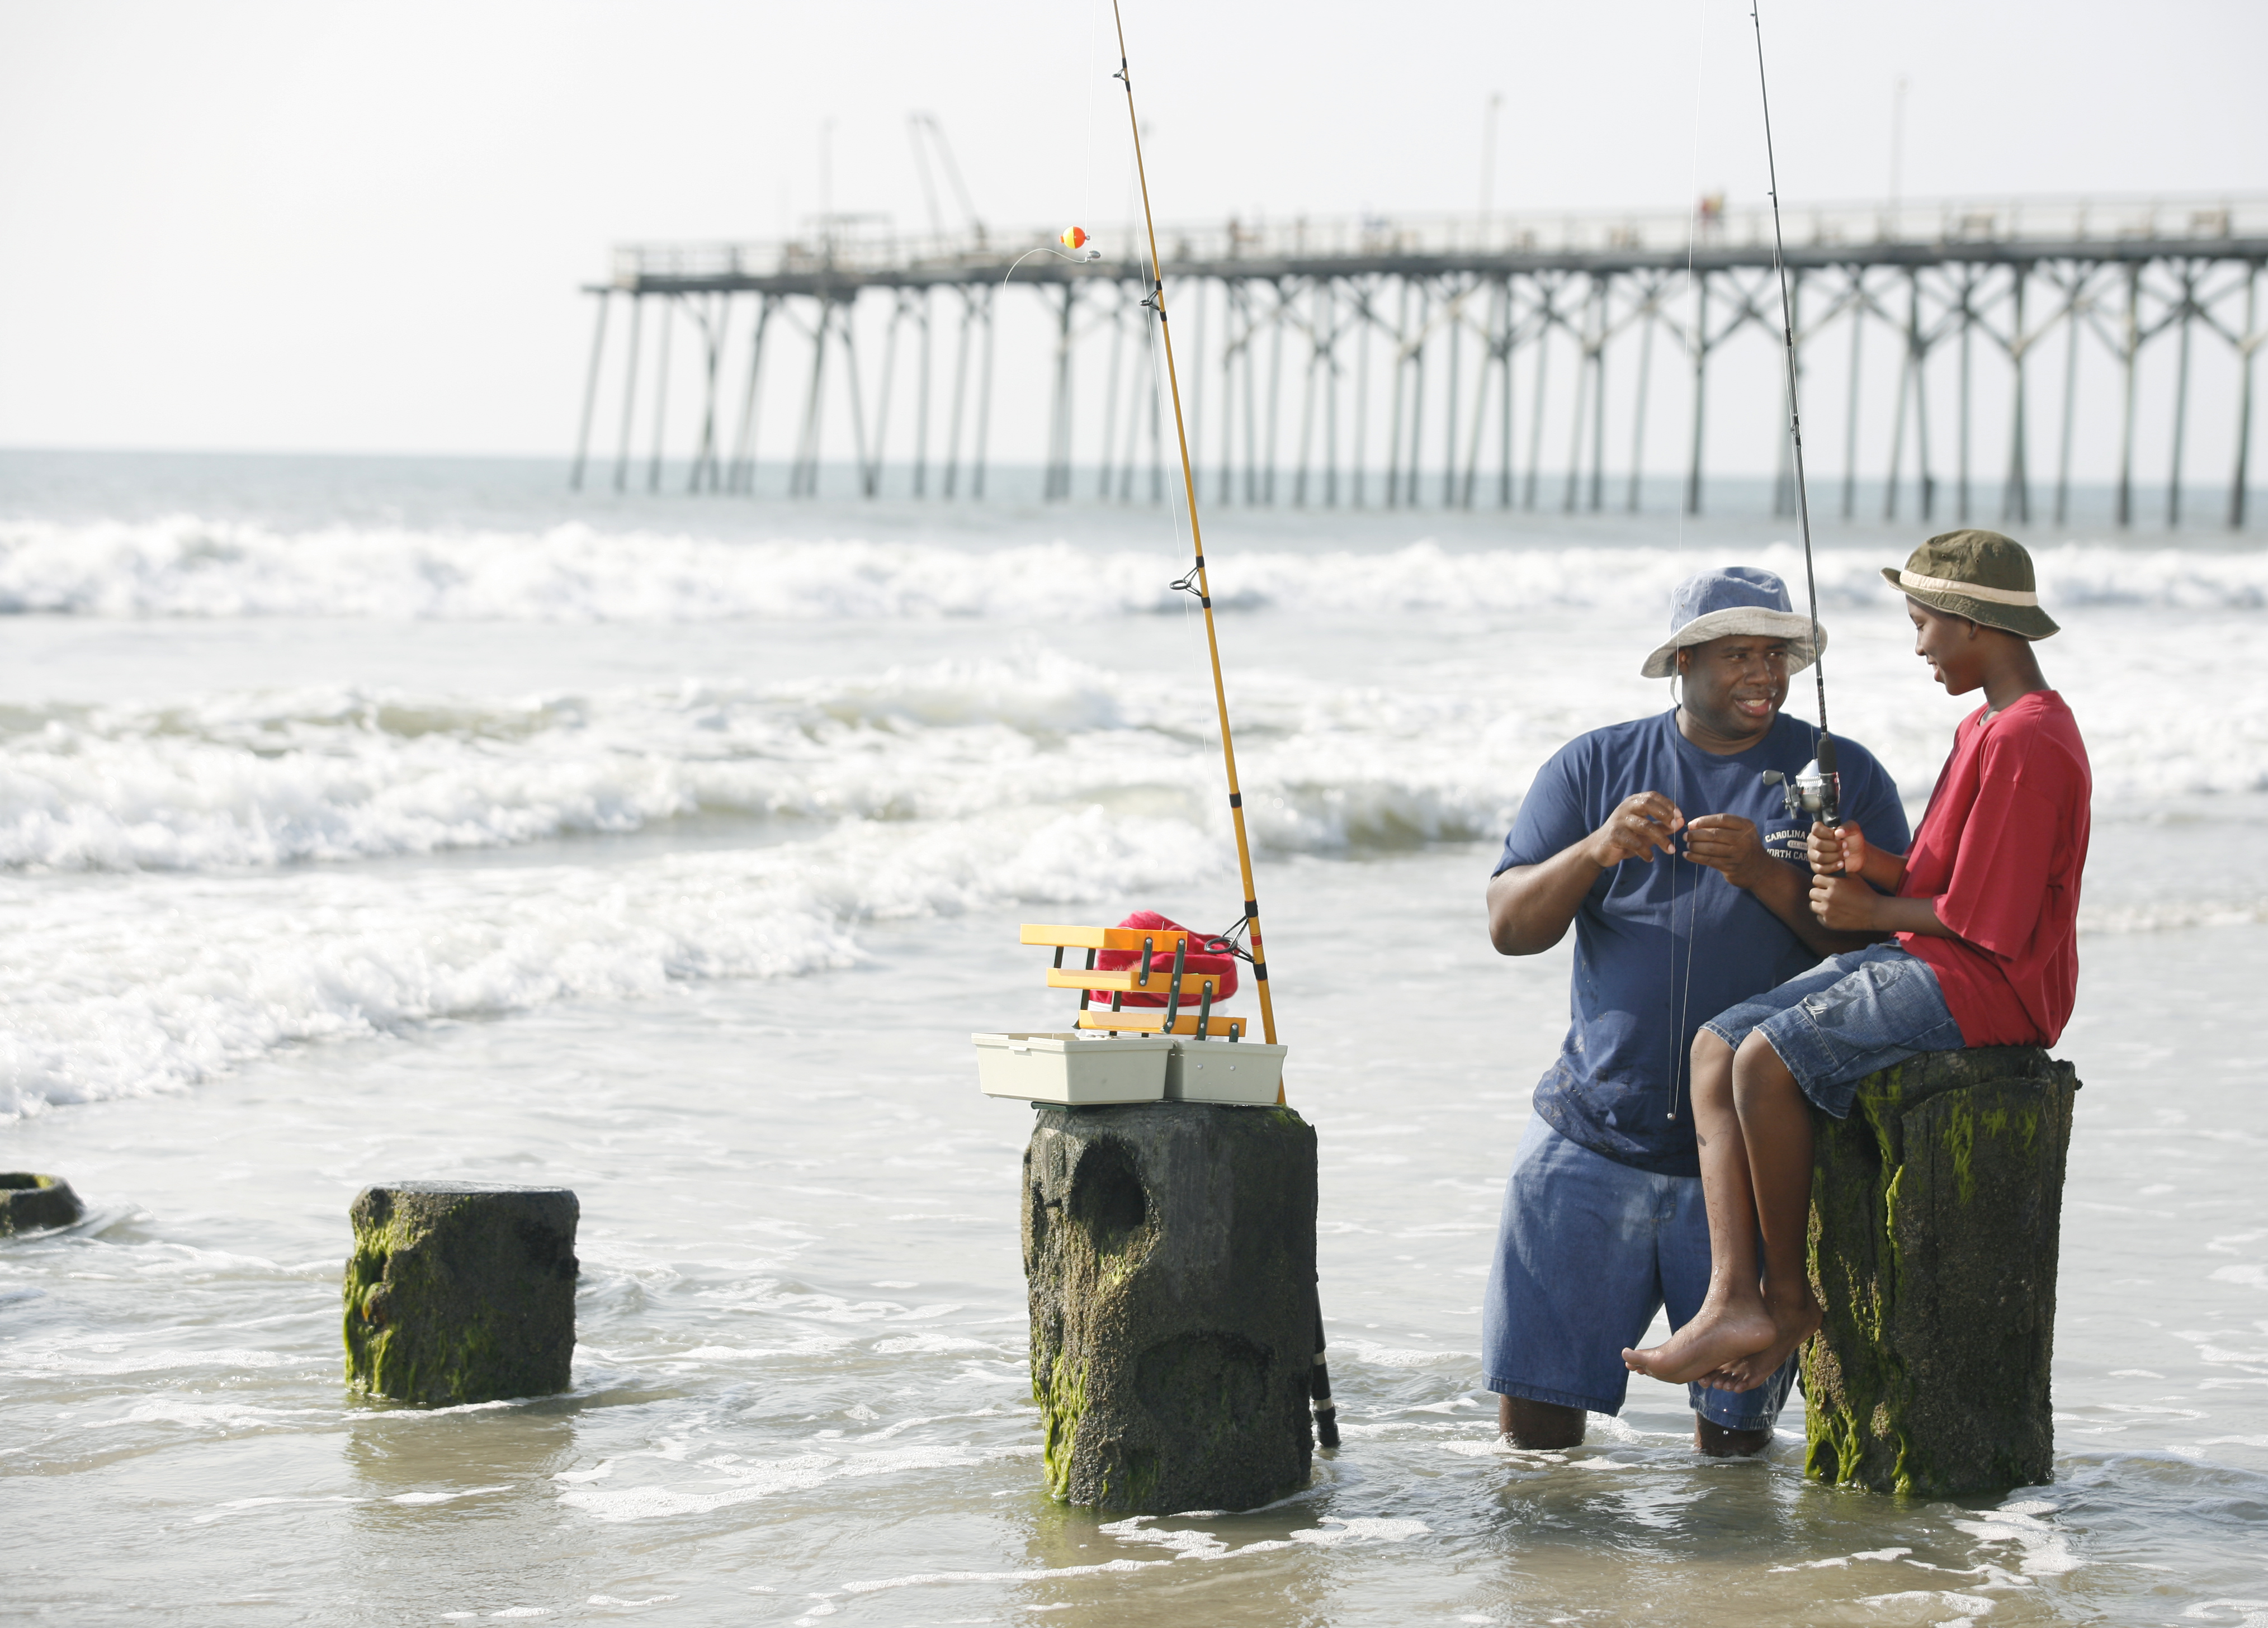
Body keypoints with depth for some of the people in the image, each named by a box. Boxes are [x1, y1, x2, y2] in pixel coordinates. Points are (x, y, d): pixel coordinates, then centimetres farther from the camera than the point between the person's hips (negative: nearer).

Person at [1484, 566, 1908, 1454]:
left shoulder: (1842, 778, 4)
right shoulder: (1593, 767, 8)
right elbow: (1509, 927, 0)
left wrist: (1764, 874, -19)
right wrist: (1597, 851, -18)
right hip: (1592, 1138, 1)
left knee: (1733, 1436, 2)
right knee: (1533, 1415, 1)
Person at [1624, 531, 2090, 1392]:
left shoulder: (2027, 743, -16)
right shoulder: (1986, 729, 19)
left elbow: (1986, 918, -19)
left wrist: (1873, 912, -6)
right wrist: (1877, 864, 0)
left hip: (1987, 988, -11)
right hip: (1923, 965, 11)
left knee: (1768, 1058, -25)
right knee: (1717, 1045, -3)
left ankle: (1791, 1295, -9)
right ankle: (1733, 1298, -14)